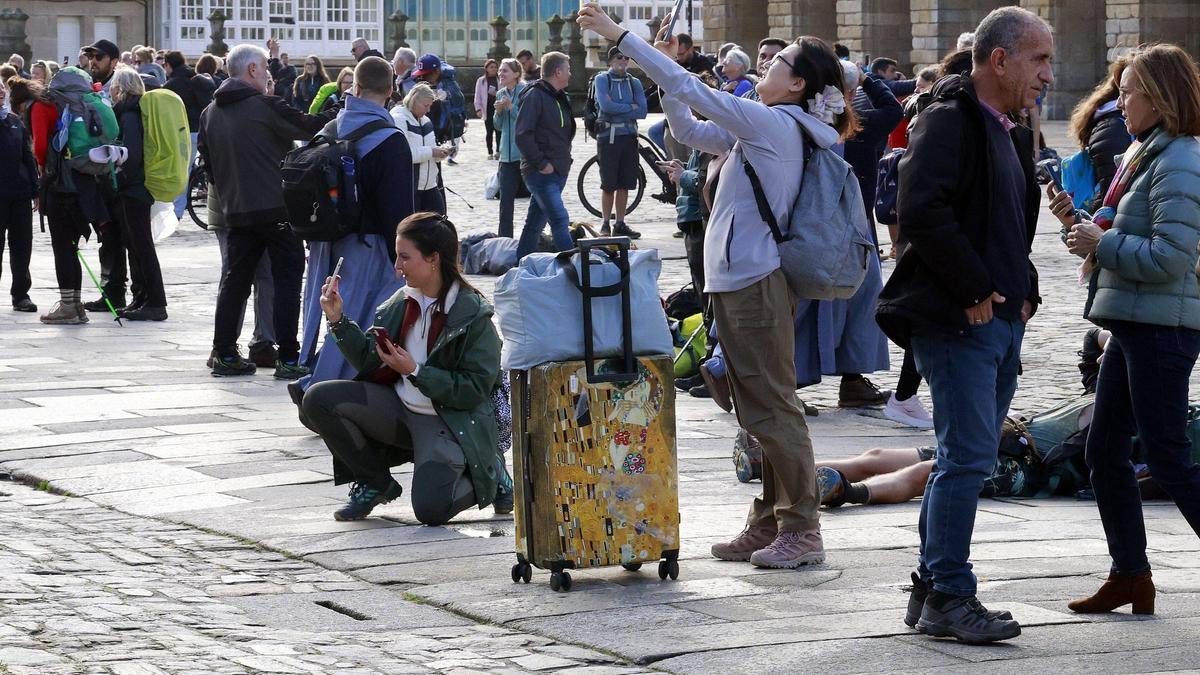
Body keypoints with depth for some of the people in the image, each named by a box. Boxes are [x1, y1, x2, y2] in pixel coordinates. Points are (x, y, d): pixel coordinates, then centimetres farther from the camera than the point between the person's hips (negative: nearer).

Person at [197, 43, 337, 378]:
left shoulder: (210, 113, 9)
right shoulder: (265, 106, -11)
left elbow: (207, 161, 14)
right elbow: (308, 126, -5)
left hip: (235, 210, 6)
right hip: (276, 208, -6)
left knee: (235, 278, 13)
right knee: (287, 277, -1)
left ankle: (224, 353, 13)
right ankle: (288, 359, -4)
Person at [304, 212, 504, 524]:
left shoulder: (473, 314, -14)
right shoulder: (402, 302, 5)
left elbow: (475, 390, -17)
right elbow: (369, 361, 7)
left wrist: (415, 371, -22)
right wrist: (338, 320, -4)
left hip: (448, 422, -6)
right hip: (399, 410, 6)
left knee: (430, 509, -27)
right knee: (319, 399, -13)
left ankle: (487, 476, 10)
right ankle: (376, 483, 7)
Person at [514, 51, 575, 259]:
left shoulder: (561, 98, 17)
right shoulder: (535, 96, -12)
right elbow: (523, 135, -18)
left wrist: (565, 160, 14)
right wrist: (541, 163, -19)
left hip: (558, 172, 9)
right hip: (541, 172, -9)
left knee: (535, 224, 13)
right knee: (560, 220, -15)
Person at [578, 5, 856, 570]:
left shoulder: (774, 124, -13)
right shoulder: (765, 129, 16)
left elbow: (693, 93, -17)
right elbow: (687, 129, 21)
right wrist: (665, 65, 11)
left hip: (755, 284, -10)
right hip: (739, 283, 10)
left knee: (772, 408, -7)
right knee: (761, 411, 13)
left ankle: (802, 530, -3)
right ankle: (769, 525, 18)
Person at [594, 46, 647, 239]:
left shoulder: (634, 82, 10)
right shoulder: (602, 79, 0)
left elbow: (642, 112, -1)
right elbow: (605, 105, -15)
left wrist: (617, 110, -9)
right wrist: (630, 107, -6)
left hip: (629, 136, 3)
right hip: (608, 136, -3)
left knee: (624, 185, 5)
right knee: (608, 185, -1)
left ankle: (620, 225, 12)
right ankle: (605, 225, 7)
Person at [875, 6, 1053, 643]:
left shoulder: (1009, 134, 19)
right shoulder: (950, 121, -11)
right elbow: (921, 211, -24)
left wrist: (1024, 291, 15)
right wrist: (974, 290, -20)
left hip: (1001, 319, 10)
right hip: (957, 321, -10)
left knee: (966, 457, 13)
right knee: (968, 457, -10)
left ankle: (932, 588, 20)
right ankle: (948, 596, -5)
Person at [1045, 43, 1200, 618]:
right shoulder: (1142, 155, 15)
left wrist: (1101, 243, -14)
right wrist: (1078, 224, 7)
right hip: (1131, 326, 10)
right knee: (1104, 451, 12)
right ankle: (1129, 575, 20)